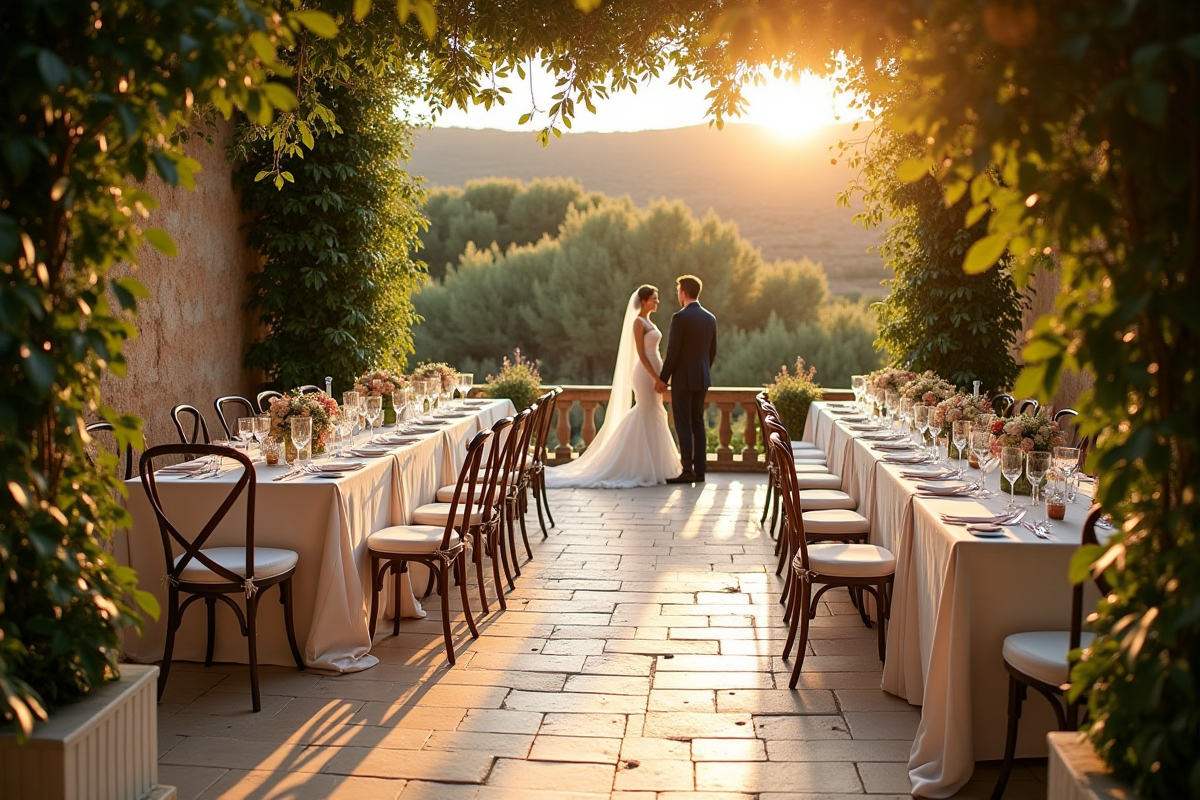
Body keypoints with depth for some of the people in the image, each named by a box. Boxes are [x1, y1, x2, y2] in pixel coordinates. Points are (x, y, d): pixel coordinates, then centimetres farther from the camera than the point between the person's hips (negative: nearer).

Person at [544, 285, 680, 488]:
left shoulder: (648, 322, 17)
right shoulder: (638, 322, -11)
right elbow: (641, 354, -17)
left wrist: (659, 378, 17)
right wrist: (657, 378, -21)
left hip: (653, 373, 10)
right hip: (646, 374, -10)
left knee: (652, 417, 10)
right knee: (646, 417, -7)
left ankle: (650, 468, 15)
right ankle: (643, 469, -2)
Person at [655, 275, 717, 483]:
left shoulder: (680, 317, -14)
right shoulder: (710, 318, 9)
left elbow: (673, 352, -15)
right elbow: (712, 352, 13)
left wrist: (663, 379, -7)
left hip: (683, 378, -7)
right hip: (702, 379, 7)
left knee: (683, 424, -4)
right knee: (697, 423, 10)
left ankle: (687, 470, -5)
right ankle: (699, 470, 10)